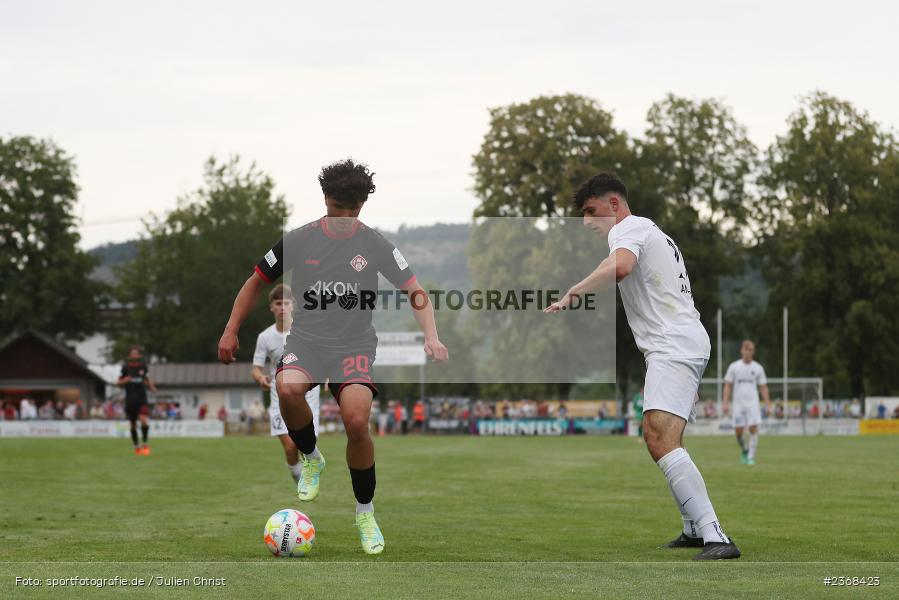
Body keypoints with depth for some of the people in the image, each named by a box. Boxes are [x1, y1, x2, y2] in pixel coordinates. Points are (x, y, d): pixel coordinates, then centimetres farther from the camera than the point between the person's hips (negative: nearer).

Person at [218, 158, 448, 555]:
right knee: (288, 389, -36)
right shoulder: (298, 240, 1)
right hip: (306, 340, 0)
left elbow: (414, 291, 2)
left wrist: (431, 337, -14)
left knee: (357, 421, -25)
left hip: (355, 346, 0)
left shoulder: (375, 245, 1)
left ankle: (365, 513, -1)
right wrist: (231, 331, 7)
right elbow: (257, 282, 13)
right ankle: (311, 458, -4)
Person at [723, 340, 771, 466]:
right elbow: (728, 386, 4)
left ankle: (751, 457, -8)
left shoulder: (758, 368, 6)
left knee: (753, 429, -12)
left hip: (753, 403, 0)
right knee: (738, 431, -1)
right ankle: (744, 450, 27)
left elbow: (763, 388, 9)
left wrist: (768, 405, 1)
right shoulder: (734, 367, 4)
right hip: (738, 403, 0)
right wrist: (725, 403, -6)